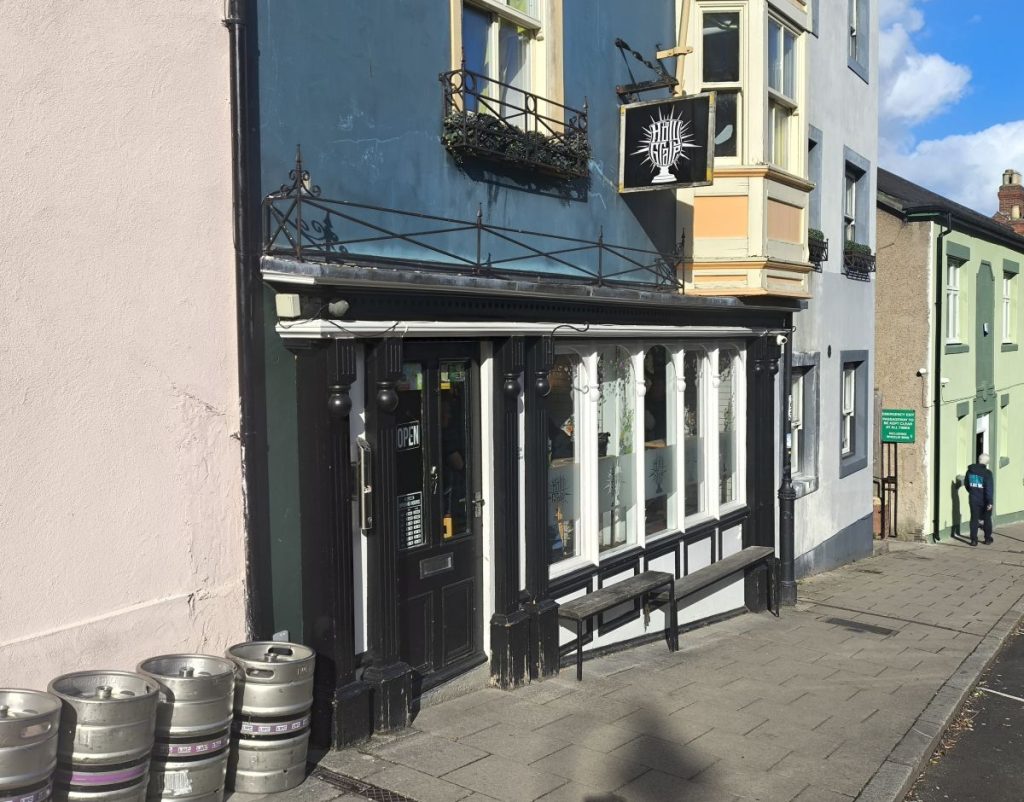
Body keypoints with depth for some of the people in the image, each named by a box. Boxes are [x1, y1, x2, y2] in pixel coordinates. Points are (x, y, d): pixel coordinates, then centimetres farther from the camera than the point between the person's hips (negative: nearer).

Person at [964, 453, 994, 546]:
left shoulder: (970, 470, -1)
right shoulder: (987, 473, -18)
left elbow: (966, 483, 13)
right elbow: (989, 488, -20)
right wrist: (990, 502, -18)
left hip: (973, 499, 3)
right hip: (984, 500, -3)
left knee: (974, 519, 7)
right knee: (987, 519, 15)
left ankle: (974, 539, 3)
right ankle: (988, 538, 24)